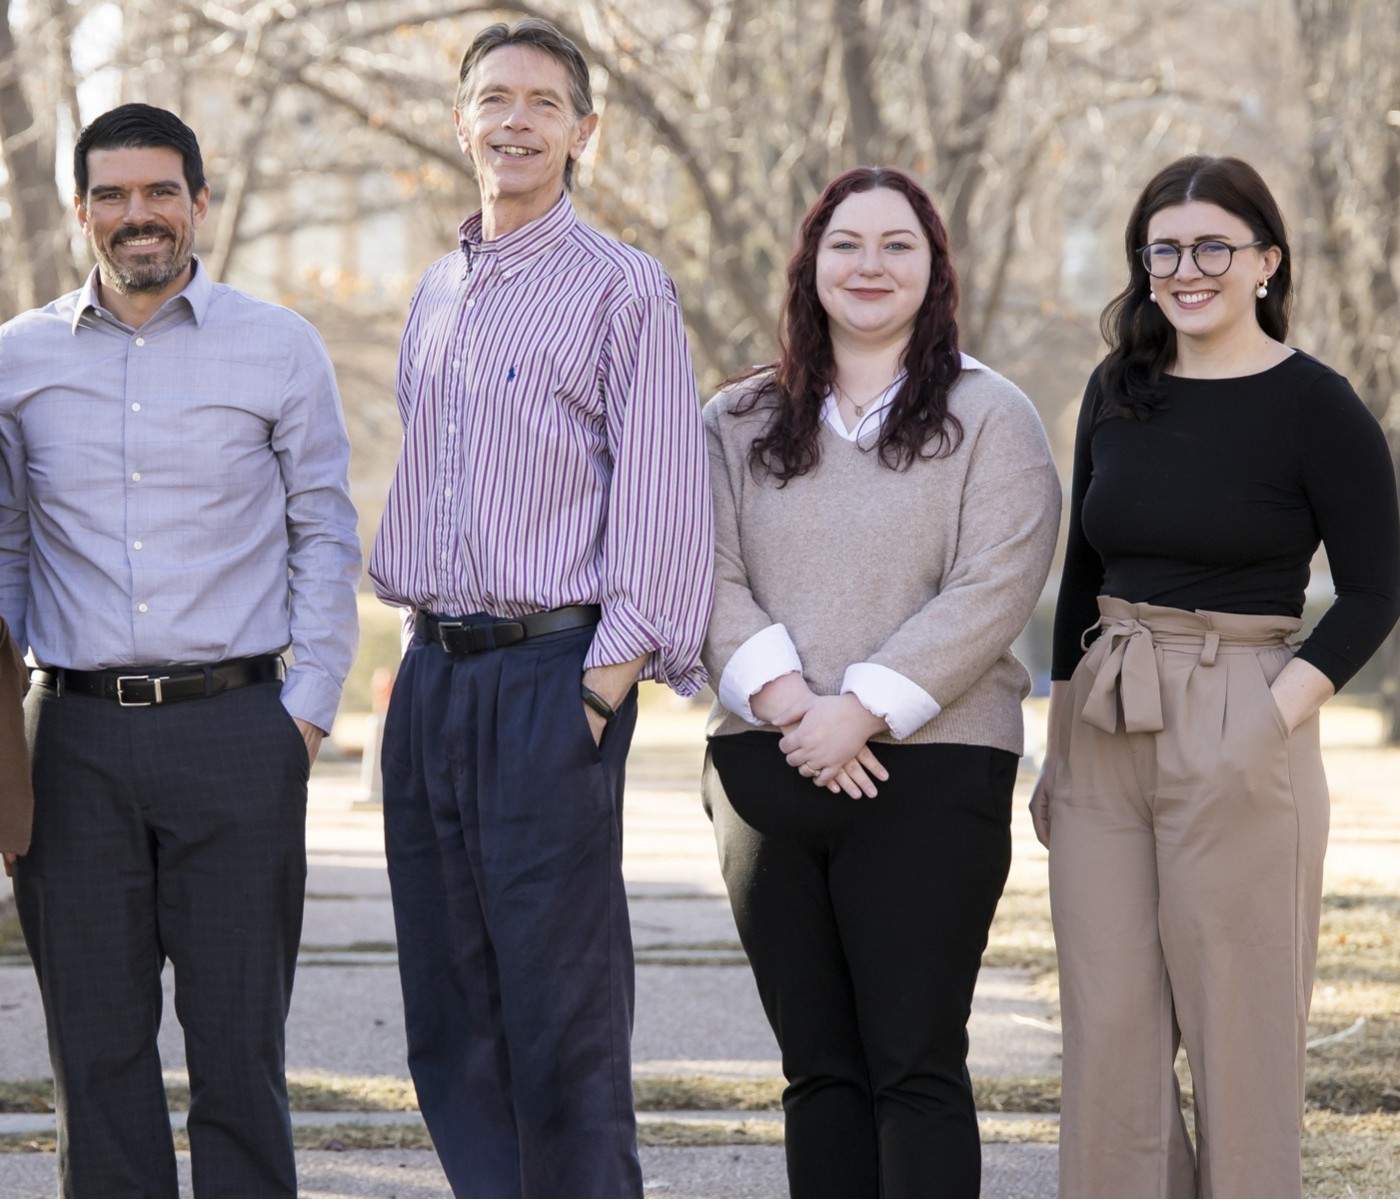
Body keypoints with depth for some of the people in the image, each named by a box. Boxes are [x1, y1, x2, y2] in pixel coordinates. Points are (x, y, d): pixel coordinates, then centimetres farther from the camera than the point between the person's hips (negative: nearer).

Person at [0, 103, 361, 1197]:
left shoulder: (279, 349, 4)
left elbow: (325, 537, 7)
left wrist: (309, 706, -2)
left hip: (235, 727, -2)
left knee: (239, 1035, -1)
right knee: (95, 1036, 4)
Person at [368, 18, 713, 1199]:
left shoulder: (623, 286, -4)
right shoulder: (437, 294, 17)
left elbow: (661, 490, -8)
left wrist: (620, 662, -14)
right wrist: (422, 638, 13)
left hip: (551, 671, -7)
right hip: (434, 672, 7)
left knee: (562, 1005, -6)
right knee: (448, 1004, 8)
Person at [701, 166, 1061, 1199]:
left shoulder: (991, 419, 3)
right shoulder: (740, 424, 14)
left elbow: (992, 591, -8)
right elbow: (711, 579, 3)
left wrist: (862, 710, -16)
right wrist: (788, 704, -14)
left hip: (928, 772, -4)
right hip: (768, 768, 4)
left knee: (916, 1067, -5)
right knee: (819, 1068, 6)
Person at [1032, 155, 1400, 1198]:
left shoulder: (1315, 406, -7)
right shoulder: (1118, 391, 10)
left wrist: (1277, 718, -16)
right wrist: (1061, 743, 13)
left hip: (1238, 739, -5)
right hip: (1103, 735, 5)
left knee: (1238, 1027, 0)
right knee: (1107, 1026, 6)